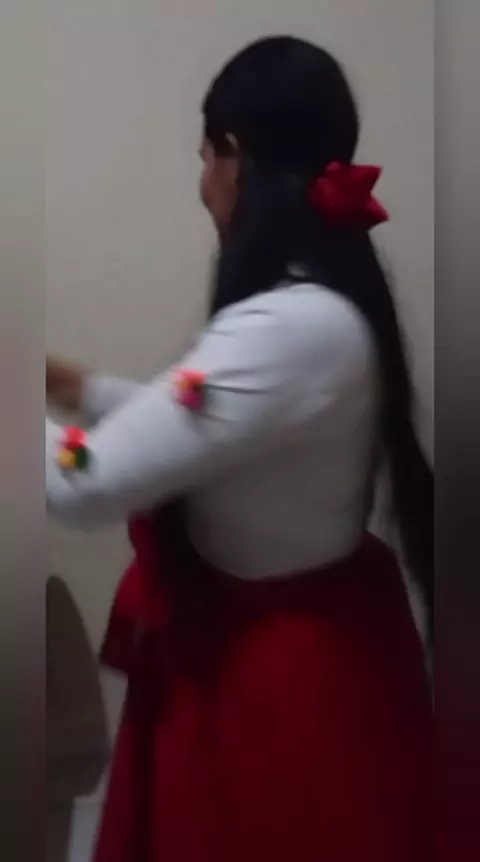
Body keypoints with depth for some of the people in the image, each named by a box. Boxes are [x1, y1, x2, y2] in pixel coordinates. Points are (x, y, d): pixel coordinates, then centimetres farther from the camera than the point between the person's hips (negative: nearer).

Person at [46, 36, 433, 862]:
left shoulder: (286, 330, -30)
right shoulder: (326, 301, 2)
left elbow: (87, 484, -28)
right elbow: (196, 423, 15)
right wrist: (81, 386, 13)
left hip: (279, 669, -9)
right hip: (310, 638, 9)